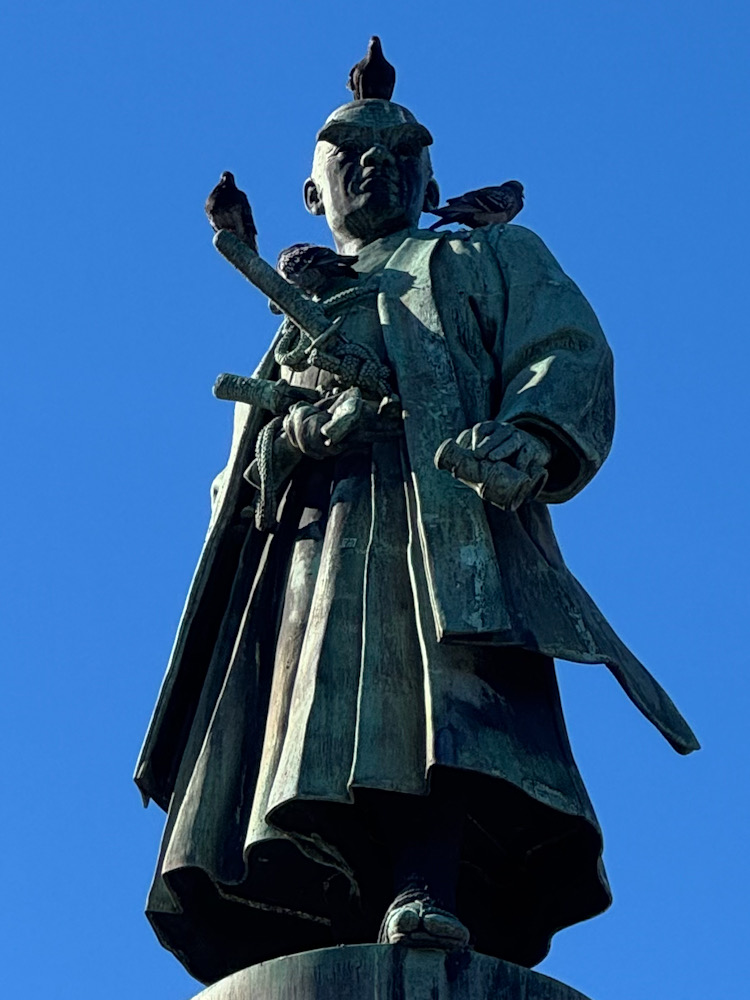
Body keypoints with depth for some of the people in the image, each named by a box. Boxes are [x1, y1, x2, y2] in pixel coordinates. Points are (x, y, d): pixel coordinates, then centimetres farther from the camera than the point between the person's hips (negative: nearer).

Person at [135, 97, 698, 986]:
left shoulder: (490, 259, 31)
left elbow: (570, 355, 10)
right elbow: (237, 485, 26)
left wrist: (529, 433, -14)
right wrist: (289, 432, 0)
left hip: (446, 512, -3)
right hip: (309, 546, 3)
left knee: (453, 683, -32)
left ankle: (434, 895, -50)